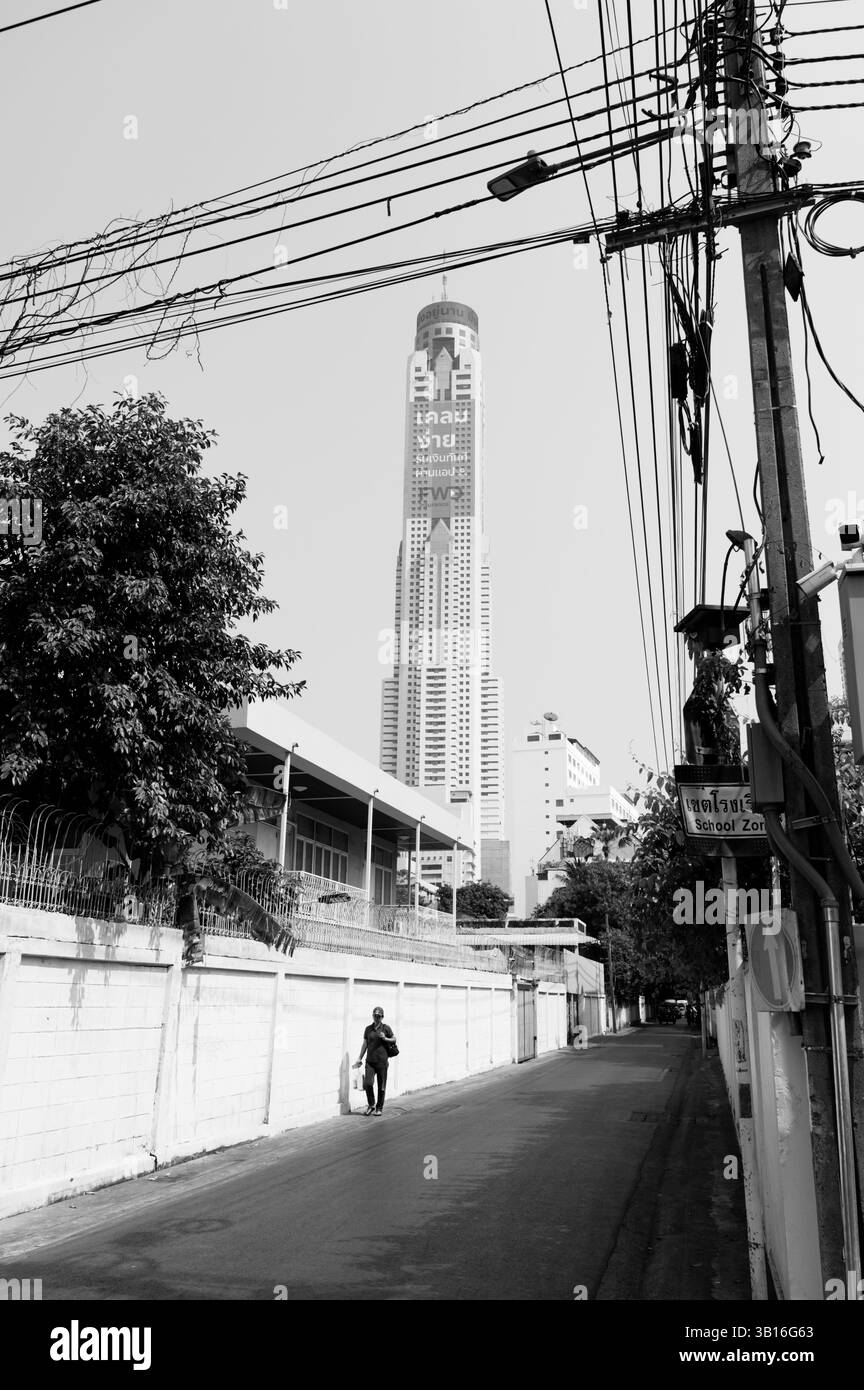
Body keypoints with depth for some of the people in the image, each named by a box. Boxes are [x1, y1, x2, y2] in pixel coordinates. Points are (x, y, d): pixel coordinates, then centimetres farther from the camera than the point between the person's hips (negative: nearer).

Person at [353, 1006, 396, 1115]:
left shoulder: (386, 1028, 0)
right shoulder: (368, 1029, 9)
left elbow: (394, 1039, 7)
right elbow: (365, 1044, 13)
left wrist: (385, 1038, -11)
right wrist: (359, 1059, 10)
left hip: (382, 1061, -2)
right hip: (370, 1060, 2)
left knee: (381, 1086, 3)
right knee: (367, 1083, -11)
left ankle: (379, 1108, 18)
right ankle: (371, 1105, 10)